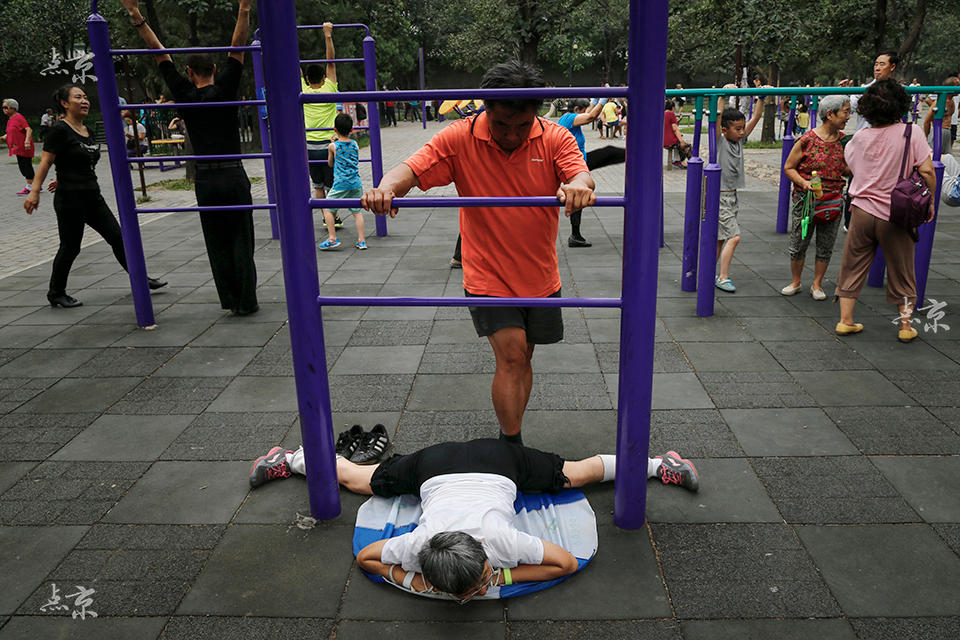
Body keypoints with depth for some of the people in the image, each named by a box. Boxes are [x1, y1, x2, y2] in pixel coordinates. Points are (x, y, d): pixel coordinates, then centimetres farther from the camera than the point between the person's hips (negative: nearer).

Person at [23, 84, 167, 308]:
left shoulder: (87, 131, 12)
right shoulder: (59, 130, -11)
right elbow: (45, 163, -14)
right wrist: (34, 191, -20)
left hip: (92, 196, 7)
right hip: (69, 198, -7)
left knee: (117, 236, 6)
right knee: (70, 247, 1)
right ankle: (55, 294, 18)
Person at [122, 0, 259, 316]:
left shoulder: (184, 95, 2)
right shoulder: (224, 88, -1)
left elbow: (160, 53, 6)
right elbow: (238, 46, -4)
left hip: (205, 180, 1)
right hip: (234, 176, -1)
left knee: (217, 245, 9)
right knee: (241, 242, 3)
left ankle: (230, 300, 12)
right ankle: (246, 301, 4)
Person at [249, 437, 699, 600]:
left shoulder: (503, 541, -39)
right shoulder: (417, 545, -36)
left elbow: (567, 563, -25)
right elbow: (365, 557, -17)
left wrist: (503, 576, -31)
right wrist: (415, 582, -30)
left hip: (496, 463, -1)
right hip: (435, 466, 1)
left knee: (576, 474, 15)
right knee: (357, 480, 22)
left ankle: (658, 464, 37)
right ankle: (292, 460, 46)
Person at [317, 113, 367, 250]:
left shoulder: (333, 146, -3)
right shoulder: (355, 144, 6)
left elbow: (330, 163, 13)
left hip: (340, 184, -4)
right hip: (356, 183, 4)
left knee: (327, 208, 8)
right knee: (357, 211, 11)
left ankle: (332, 238, 4)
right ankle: (361, 240, 8)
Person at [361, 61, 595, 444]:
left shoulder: (555, 138, -7)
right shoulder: (460, 138, -11)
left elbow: (579, 173, -23)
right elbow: (411, 169, -18)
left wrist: (578, 186, -48)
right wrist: (386, 189, -42)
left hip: (540, 277, 3)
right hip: (489, 276, -3)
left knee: (520, 359, 16)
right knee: (511, 355, -14)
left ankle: (510, 437, 35)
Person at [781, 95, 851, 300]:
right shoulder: (808, 139, -11)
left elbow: (847, 170, 11)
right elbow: (788, 168, -5)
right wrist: (804, 182, -20)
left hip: (833, 202, 4)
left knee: (826, 247, 9)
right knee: (798, 243, 6)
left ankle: (817, 285, 24)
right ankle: (796, 282, 26)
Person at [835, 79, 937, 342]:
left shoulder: (861, 137, -1)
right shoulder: (911, 131, -10)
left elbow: (851, 166, 16)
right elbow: (927, 171, -12)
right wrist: (930, 201, 1)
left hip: (863, 210, 2)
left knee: (853, 266, 12)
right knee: (901, 271, 12)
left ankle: (845, 321, 15)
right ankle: (906, 326, 20)